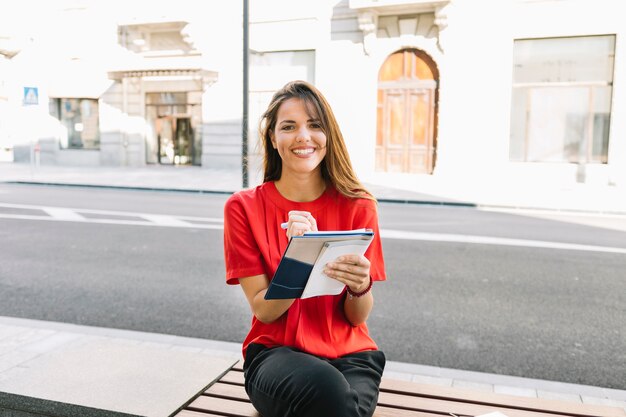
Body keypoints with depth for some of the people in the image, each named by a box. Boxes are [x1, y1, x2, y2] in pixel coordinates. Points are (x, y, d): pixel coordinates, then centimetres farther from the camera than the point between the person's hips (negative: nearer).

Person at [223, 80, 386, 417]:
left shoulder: (358, 206, -3)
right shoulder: (243, 207, -4)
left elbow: (358, 317, -2)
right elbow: (263, 310, -7)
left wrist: (360, 285, -26)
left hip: (349, 353, 1)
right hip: (276, 352, 0)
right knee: (328, 388, -33)